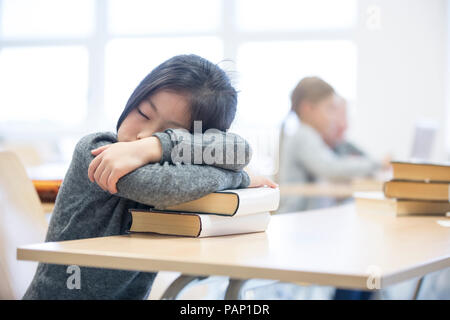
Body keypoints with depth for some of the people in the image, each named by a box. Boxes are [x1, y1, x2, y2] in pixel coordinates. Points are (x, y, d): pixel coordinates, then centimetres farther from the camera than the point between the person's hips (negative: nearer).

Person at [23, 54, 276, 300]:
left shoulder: (178, 162, -1)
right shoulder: (92, 149, -11)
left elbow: (238, 149, -18)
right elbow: (158, 185, -26)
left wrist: (153, 147, -26)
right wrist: (238, 177, -16)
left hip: (132, 294, 2)